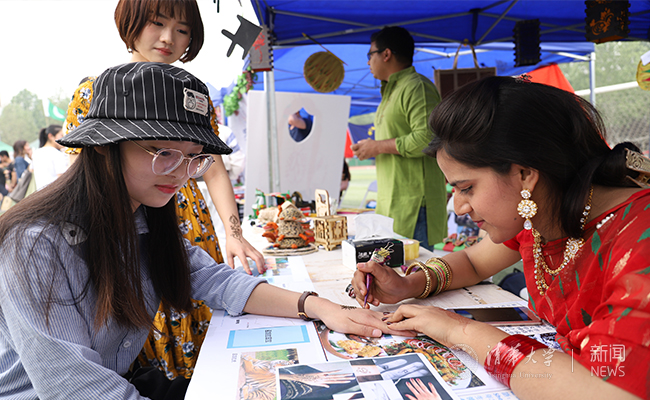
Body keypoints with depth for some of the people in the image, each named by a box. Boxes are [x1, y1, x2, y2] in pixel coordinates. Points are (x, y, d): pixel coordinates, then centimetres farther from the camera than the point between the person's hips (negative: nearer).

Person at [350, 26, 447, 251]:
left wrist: (379, 146, -14)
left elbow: (426, 138, -23)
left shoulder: (417, 87, -11)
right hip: (391, 201, 10)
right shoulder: (391, 90, 22)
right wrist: (369, 149, 15)